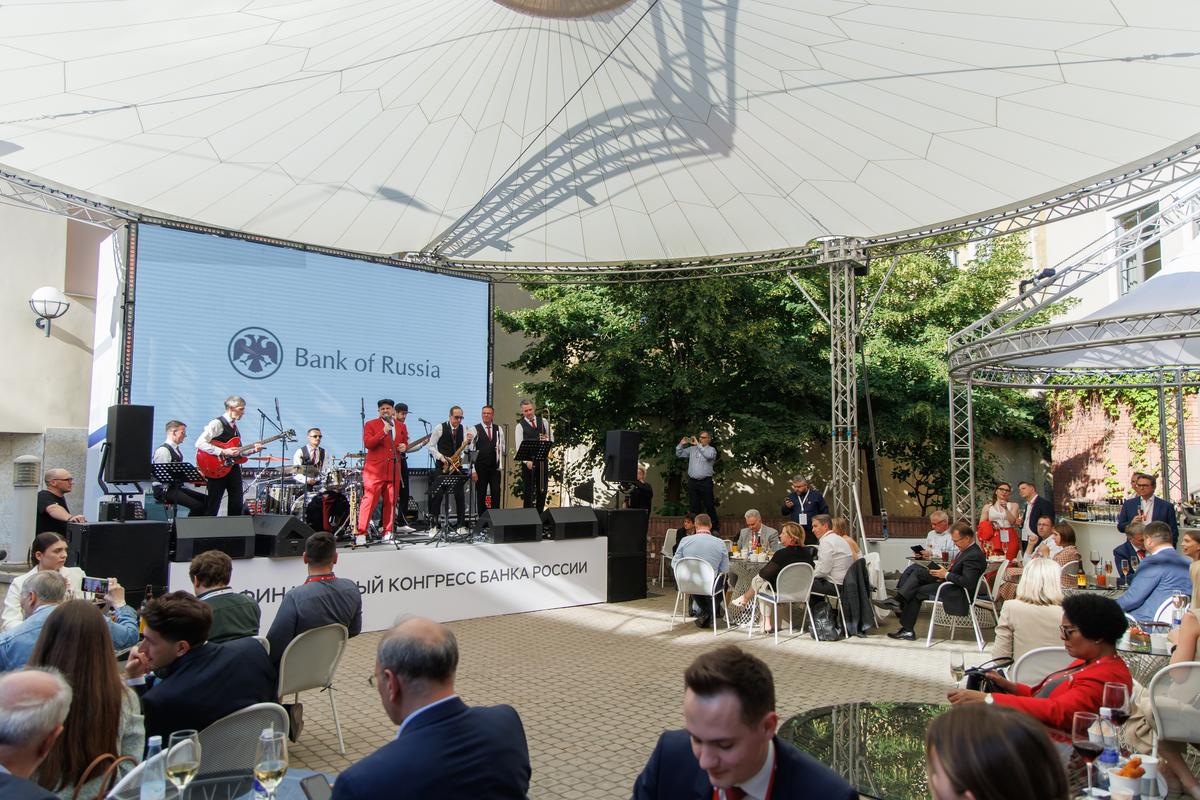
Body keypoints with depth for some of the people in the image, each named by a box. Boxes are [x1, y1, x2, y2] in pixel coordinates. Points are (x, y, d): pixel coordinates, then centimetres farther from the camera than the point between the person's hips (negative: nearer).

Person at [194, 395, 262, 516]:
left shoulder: (234, 426, 16)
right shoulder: (217, 424, -10)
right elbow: (200, 443, -20)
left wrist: (253, 449, 4)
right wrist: (223, 452, -24)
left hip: (233, 467, 8)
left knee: (237, 505, 6)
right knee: (213, 505, -1)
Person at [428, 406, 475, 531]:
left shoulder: (463, 428, 5)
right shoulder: (440, 428, -5)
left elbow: (465, 449, 1)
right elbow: (431, 446, -2)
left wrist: (468, 442, -19)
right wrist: (441, 457, -13)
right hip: (442, 465, -3)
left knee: (459, 495, 0)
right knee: (438, 494, -4)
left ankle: (462, 525, 5)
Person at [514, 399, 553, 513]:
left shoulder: (543, 421, 10)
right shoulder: (520, 426, -2)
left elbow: (551, 439, 13)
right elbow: (519, 447, -9)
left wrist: (546, 439, -11)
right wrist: (527, 461, -22)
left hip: (542, 460, 4)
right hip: (528, 462, -4)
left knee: (543, 488, 7)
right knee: (529, 490, -1)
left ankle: (540, 513, 17)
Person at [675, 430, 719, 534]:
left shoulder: (711, 449, 2)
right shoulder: (692, 449, 13)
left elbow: (709, 456, -21)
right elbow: (678, 454, 17)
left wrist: (698, 445, -20)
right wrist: (682, 444, 2)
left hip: (705, 481, -4)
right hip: (692, 481, 4)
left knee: (709, 506, -1)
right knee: (694, 507, 8)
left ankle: (715, 528, 6)